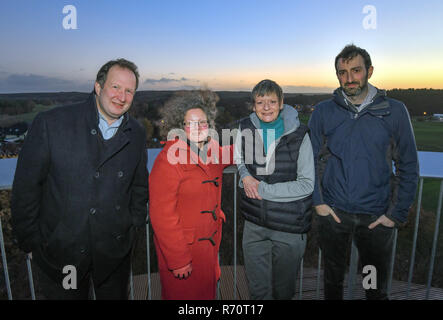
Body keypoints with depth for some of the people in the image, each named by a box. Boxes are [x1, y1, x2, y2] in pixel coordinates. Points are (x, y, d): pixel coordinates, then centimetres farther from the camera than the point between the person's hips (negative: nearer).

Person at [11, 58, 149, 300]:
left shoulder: (136, 134, 0)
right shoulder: (50, 123, -12)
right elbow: (26, 187, -7)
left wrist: (133, 226, 6)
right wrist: (30, 241, -3)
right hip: (58, 251, -2)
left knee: (115, 296, 20)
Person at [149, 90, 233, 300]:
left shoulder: (213, 152, 2)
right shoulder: (169, 159, -19)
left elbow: (228, 155, 30)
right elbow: (161, 215, -20)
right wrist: (178, 259, -19)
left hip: (211, 245, 7)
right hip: (181, 250, -6)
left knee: (208, 292, 22)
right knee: (183, 295, 12)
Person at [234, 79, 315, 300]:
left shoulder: (299, 135, -12)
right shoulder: (246, 129, -2)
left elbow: (307, 184, -13)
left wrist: (264, 189, -18)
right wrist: (245, 176, -5)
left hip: (289, 226, -2)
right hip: (254, 223, 3)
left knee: (283, 289, 19)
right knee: (257, 289, 17)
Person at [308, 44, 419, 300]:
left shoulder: (395, 111, -4)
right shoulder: (323, 112, -2)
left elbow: (408, 167, -1)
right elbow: (312, 160, 2)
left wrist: (397, 214, -5)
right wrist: (318, 201, -5)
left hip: (377, 217, 0)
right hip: (332, 213, 1)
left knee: (378, 287, 18)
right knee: (333, 280, 20)